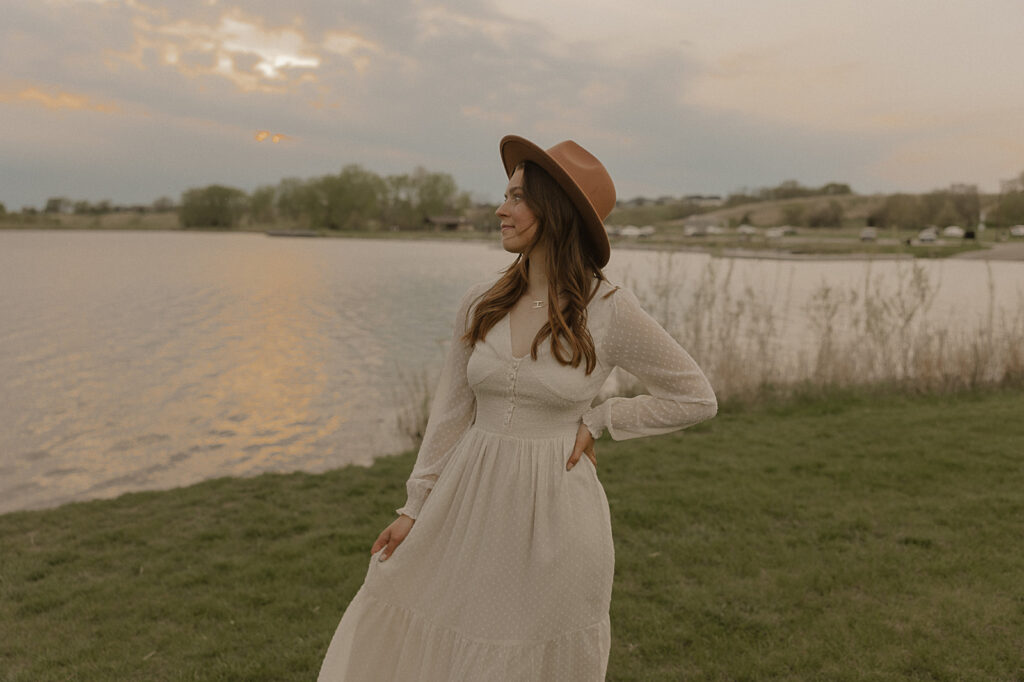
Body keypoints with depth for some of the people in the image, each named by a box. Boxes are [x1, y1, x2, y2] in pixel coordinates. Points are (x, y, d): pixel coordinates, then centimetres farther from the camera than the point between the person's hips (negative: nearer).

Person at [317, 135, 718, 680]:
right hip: (469, 502, 3)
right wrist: (414, 508, 6)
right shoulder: (480, 304, -1)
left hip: (553, 517, -3)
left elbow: (696, 397, -1)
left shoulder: (609, 312, -11)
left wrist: (597, 420, -6)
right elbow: (450, 412, 6)